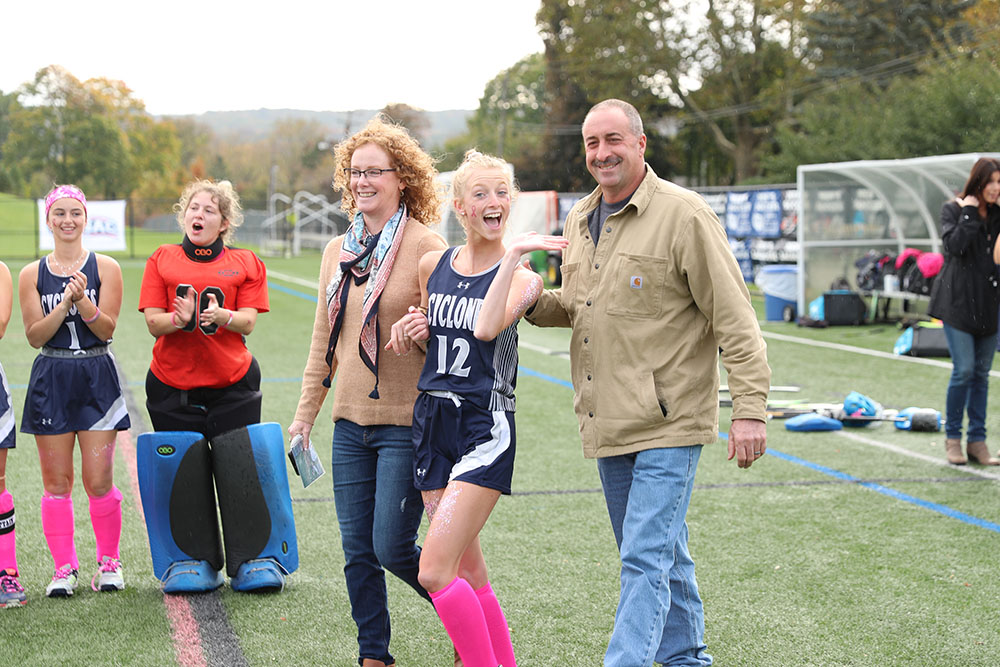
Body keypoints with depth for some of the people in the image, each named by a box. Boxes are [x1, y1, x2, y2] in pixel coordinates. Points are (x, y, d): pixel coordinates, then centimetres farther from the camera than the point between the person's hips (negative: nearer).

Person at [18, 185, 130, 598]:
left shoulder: (105, 268, 2)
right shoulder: (32, 274, 5)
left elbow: (106, 329, -4)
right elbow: (35, 336, -2)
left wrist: (83, 300, -21)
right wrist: (65, 303, -16)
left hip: (96, 379, -1)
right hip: (51, 380, 1)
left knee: (98, 481, -2)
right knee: (56, 482, 3)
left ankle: (109, 563, 13)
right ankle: (64, 568, 13)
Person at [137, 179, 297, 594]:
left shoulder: (245, 263, 8)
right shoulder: (162, 260, 9)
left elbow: (248, 322, -1)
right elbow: (153, 323, 1)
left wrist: (220, 316, -22)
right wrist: (180, 319, -21)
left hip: (233, 385, 0)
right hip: (172, 386, 1)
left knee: (241, 470, -5)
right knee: (184, 474, 1)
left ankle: (255, 559, 5)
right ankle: (193, 561, 13)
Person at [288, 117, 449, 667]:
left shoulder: (425, 247, -9)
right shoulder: (337, 251, 11)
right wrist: (305, 413, 17)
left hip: (406, 422, -6)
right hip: (350, 421, 6)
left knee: (391, 546, -6)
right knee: (358, 551, 8)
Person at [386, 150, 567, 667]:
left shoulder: (522, 276, -5)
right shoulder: (433, 266, 9)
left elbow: (487, 328, -25)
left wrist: (512, 256, -24)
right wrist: (411, 330, 1)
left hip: (485, 428, -5)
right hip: (433, 421, 6)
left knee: (435, 572, -15)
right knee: (469, 574, 10)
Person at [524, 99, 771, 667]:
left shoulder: (683, 215, -11)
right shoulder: (580, 221, 11)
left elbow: (734, 318, -13)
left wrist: (750, 407, -18)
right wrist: (532, 301, 4)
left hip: (668, 423, -7)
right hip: (608, 425, 8)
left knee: (647, 558, -11)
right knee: (663, 554, 19)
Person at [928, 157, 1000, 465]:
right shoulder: (953, 209, -1)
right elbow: (954, 244, -17)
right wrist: (970, 213, -11)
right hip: (958, 301, -5)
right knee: (964, 370, -10)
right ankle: (952, 437, 3)